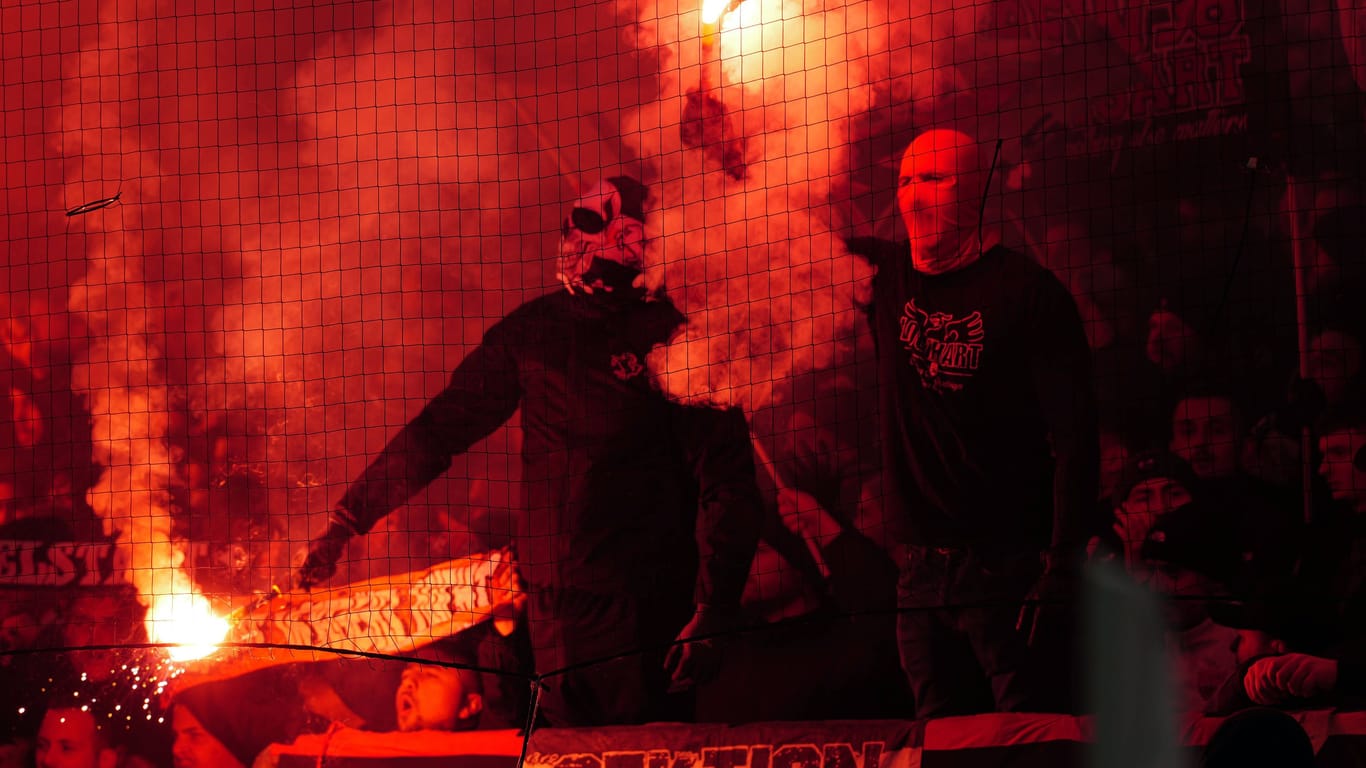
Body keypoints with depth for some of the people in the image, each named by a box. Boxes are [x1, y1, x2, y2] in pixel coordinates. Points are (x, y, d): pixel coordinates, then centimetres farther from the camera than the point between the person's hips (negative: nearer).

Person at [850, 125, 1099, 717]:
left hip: (1009, 565, -5)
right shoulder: (889, 280, 9)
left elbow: (1074, 437, -10)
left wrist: (1063, 565, -17)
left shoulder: (1027, 291, -6)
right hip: (921, 572, 5)